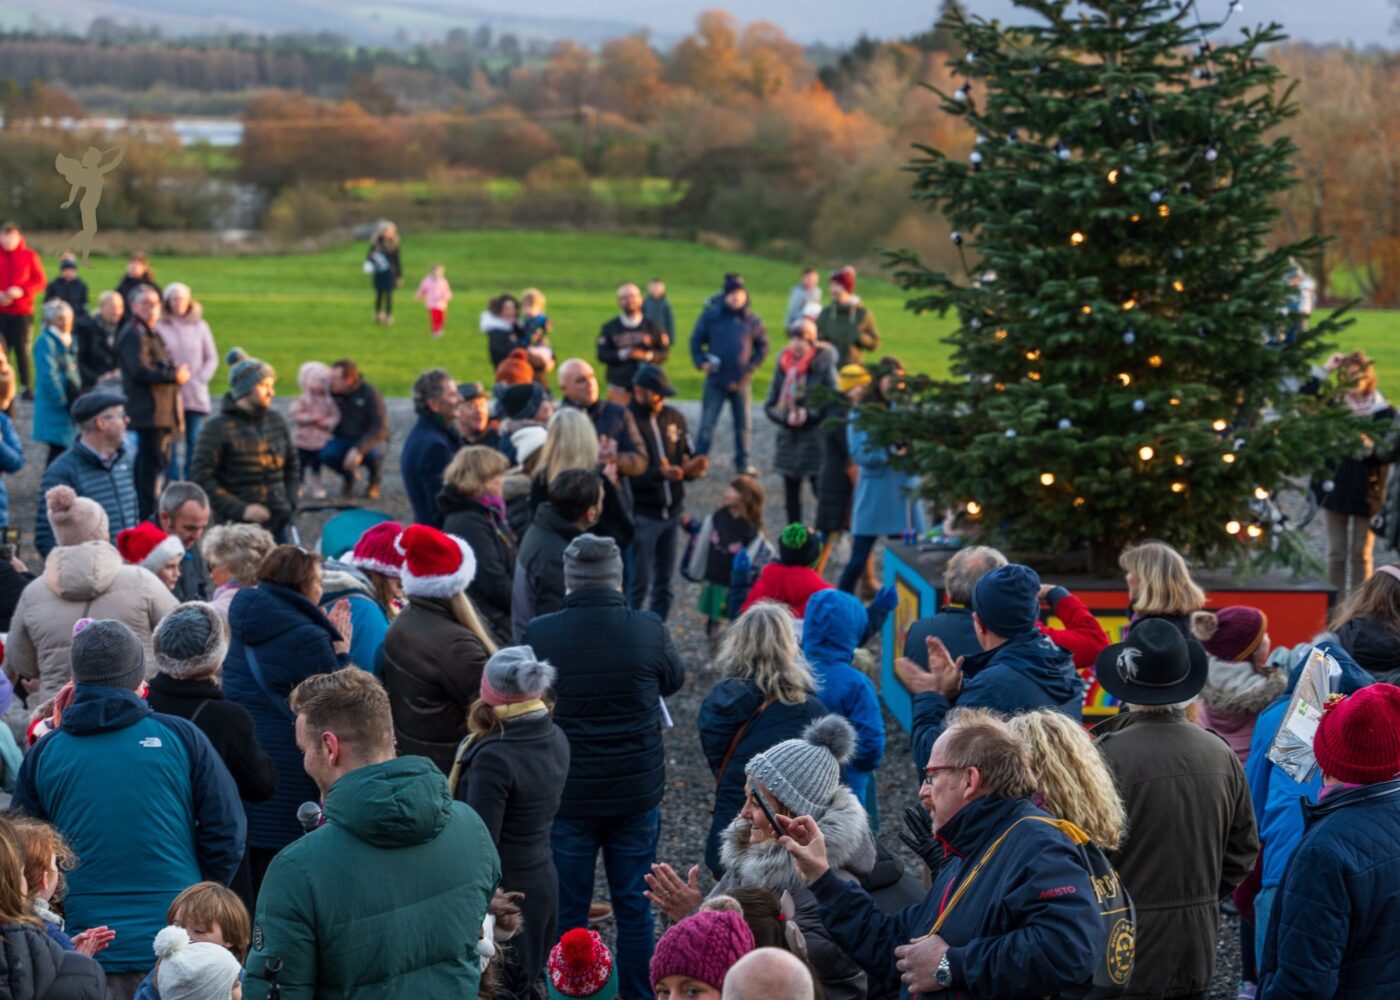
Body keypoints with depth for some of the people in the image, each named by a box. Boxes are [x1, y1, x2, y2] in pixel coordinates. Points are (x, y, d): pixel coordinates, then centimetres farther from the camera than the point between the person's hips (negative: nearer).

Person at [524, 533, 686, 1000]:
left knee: (568, 909, 12)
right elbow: (674, 680, 7)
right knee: (634, 908, 13)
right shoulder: (649, 630, -13)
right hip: (637, 794, 1)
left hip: (566, 796, 0)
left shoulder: (539, 635, -14)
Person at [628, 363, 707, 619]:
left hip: (672, 512, 7)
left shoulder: (674, 417, 8)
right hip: (641, 514, -6)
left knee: (664, 583, 12)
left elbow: (687, 455, 16)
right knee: (638, 584, -3)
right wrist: (660, 474, -32)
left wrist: (692, 468, -7)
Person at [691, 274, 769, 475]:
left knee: (743, 425, 11)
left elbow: (763, 346, 9)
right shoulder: (711, 316, -4)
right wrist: (702, 362, -9)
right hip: (716, 381, -2)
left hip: (742, 382, 2)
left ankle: (743, 463, 23)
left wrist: (751, 366, -2)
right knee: (707, 425, -3)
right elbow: (696, 341, 4)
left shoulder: (752, 320, 1)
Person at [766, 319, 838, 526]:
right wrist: (786, 417, -11)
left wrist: (809, 415, -15)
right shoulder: (784, 367, 7)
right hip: (789, 437, 5)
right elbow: (770, 405, 8)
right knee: (791, 492, 11)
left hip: (815, 437, -5)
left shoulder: (823, 367, -6)